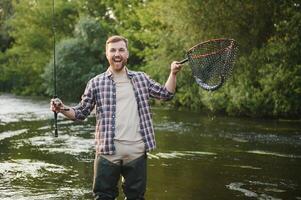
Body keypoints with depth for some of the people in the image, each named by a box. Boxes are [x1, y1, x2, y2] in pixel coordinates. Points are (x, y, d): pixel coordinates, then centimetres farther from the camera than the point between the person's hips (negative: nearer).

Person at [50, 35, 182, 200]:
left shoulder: (141, 79, 11)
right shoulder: (96, 83, 4)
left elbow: (166, 94, 19)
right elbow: (81, 112, 6)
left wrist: (173, 74, 6)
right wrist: (62, 109, -11)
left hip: (137, 150, 2)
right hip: (108, 151, -2)